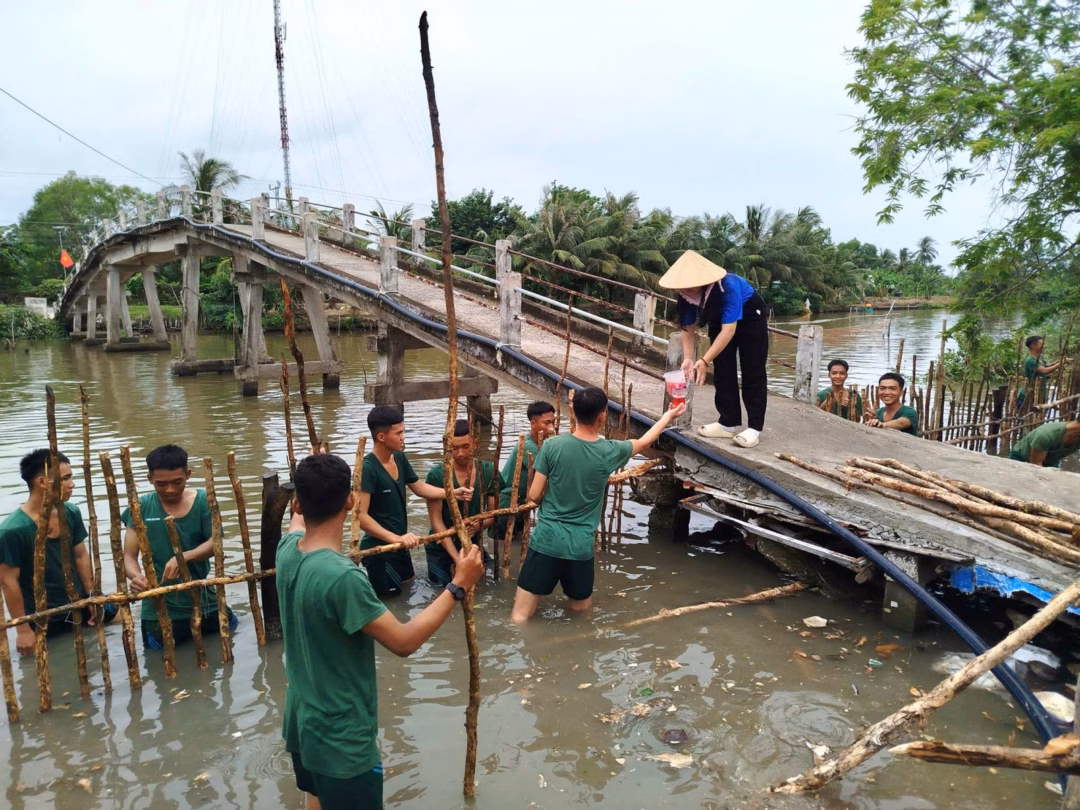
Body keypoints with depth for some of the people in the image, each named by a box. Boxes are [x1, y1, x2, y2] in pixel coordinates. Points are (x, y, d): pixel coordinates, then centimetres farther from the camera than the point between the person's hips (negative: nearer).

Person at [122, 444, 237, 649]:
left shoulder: (203, 501, -8)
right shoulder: (141, 507, -7)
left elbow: (215, 542, -14)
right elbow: (129, 556, -9)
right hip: (159, 606, -1)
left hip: (202, 599, 1)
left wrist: (183, 557, -32)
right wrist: (136, 576, -31)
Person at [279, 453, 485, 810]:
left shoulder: (287, 549, -8)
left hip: (302, 724, 8)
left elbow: (297, 520, 18)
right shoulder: (343, 576, -33)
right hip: (341, 739, -8)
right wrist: (458, 586, -18)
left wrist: (306, 491, 39)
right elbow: (404, 641, -26)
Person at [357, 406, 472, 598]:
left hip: (398, 544, 8)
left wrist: (454, 493, 0)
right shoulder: (367, 468, -27)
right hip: (379, 547, -8)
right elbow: (360, 516, -31)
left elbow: (420, 488, 11)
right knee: (390, 594, 7)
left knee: (408, 581, 28)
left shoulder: (400, 458, -1)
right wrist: (396, 538, -34)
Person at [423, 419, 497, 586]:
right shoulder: (437, 474, -19)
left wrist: (479, 525, -29)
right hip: (442, 549, -2)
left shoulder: (489, 472, -10)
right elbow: (436, 521, -19)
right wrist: (456, 557, -26)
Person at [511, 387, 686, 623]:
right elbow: (644, 442, 14)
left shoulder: (552, 445, -10)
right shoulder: (609, 452, -6)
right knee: (582, 610, 26)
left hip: (546, 540, 0)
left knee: (519, 618, 3)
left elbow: (534, 495, -5)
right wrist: (669, 415, 30)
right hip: (580, 547, 1)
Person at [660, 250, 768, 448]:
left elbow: (729, 330, -44)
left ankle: (754, 427, -3)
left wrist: (704, 361, -49)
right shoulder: (686, 293, -24)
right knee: (722, 371, 3)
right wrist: (688, 358, -26)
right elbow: (688, 328, -13)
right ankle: (729, 422, 10)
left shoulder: (727, 287, -41)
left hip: (750, 317, -5)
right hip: (719, 319, 6)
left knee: (752, 372, -6)